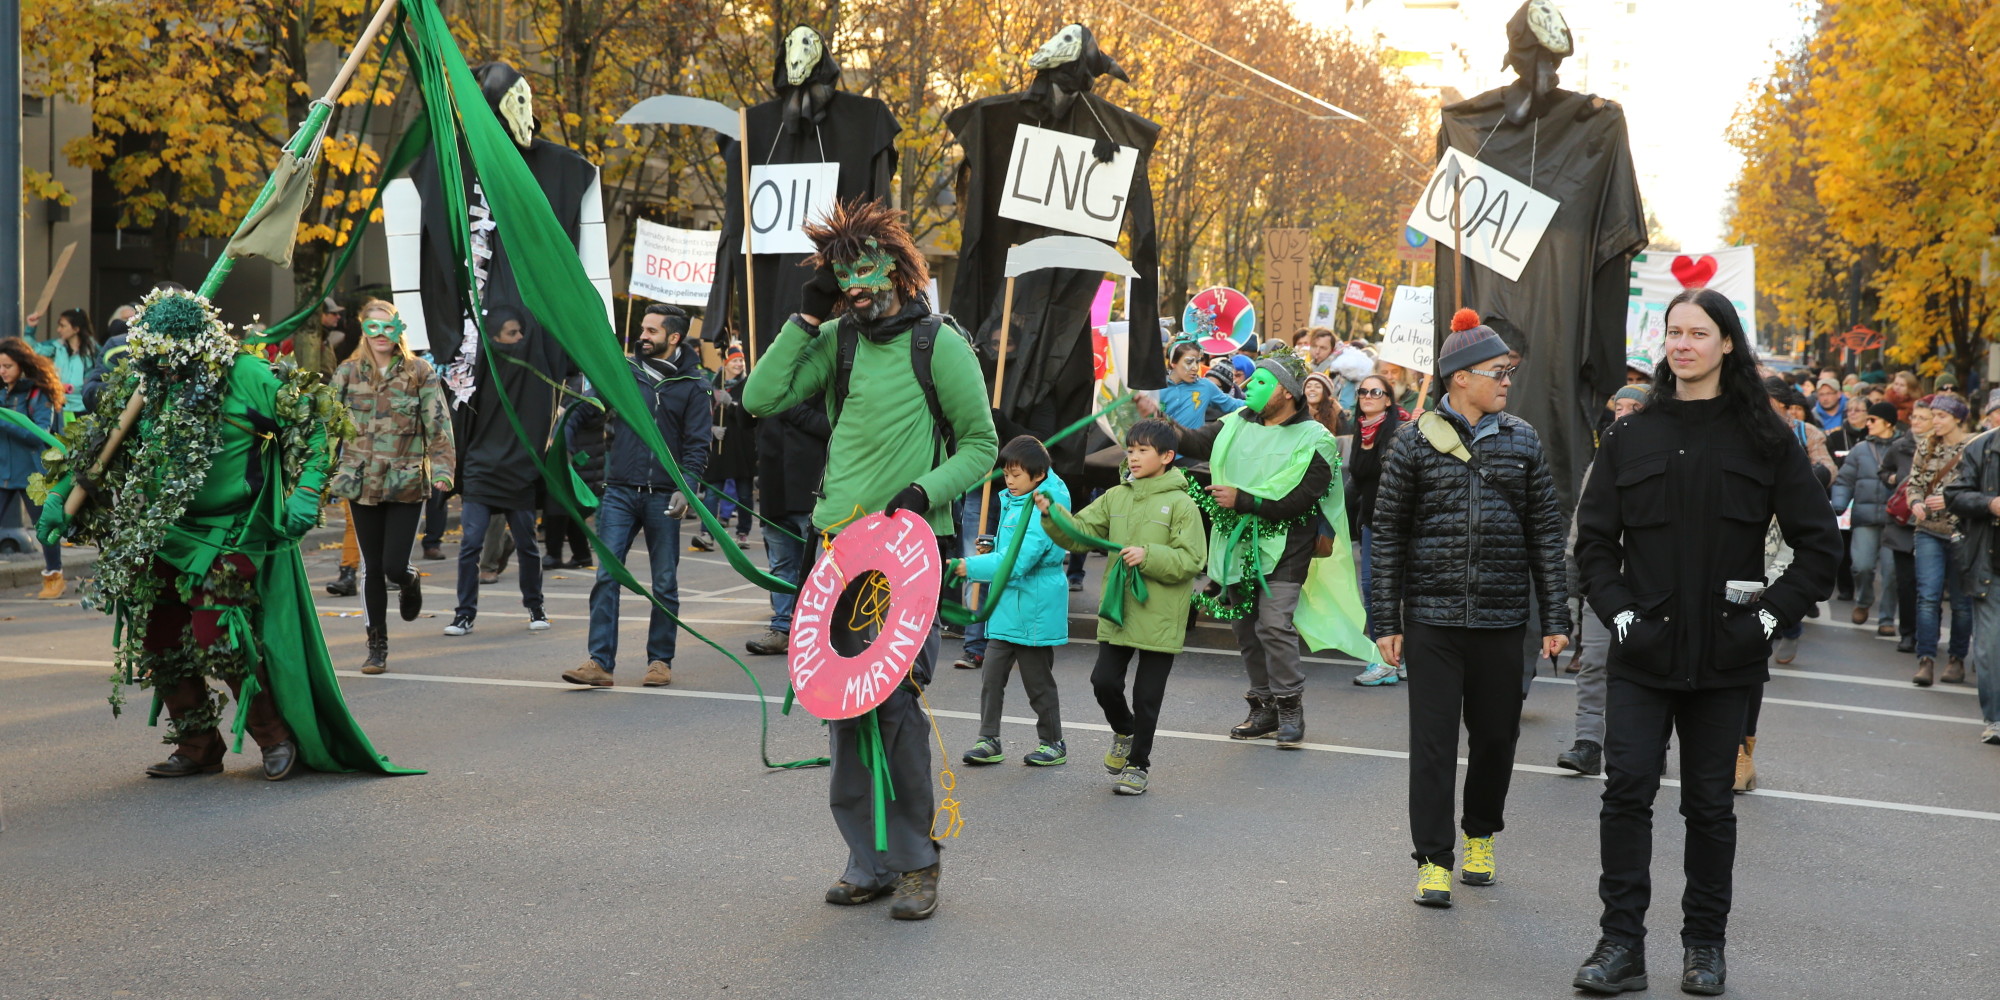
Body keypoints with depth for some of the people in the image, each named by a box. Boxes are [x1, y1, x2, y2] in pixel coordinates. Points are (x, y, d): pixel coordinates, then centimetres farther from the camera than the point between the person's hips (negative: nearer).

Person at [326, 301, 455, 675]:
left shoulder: (420, 372, 0)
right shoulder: (347, 373, 5)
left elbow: (438, 426, -3)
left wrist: (442, 468, -15)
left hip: (407, 483, -2)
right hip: (362, 484, 2)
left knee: (393, 566, -8)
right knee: (372, 568, 7)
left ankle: (410, 582, 31)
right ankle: (377, 646, 19)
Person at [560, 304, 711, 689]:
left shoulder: (694, 385, 1)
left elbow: (697, 444, -2)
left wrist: (687, 487, -15)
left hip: (663, 496, -1)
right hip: (619, 492, 1)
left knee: (665, 583, 6)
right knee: (606, 577, -6)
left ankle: (660, 660, 18)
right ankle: (600, 662, -5)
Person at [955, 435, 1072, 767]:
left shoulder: (1042, 511, -21)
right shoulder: (1014, 502, 9)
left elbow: (1017, 562, -29)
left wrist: (968, 567, -33)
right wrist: (991, 547, 9)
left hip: (1033, 611, -8)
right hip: (1007, 607, 8)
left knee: (1038, 681, 5)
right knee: (991, 675, 5)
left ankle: (1053, 743, 20)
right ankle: (989, 741, 10)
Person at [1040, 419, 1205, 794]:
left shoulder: (1181, 505, -7)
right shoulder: (1116, 498, 7)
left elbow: (1191, 560, -12)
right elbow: (1080, 533, 3)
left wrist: (1148, 556, -22)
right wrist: (1051, 514, -12)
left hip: (1160, 618, -4)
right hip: (1117, 612, 4)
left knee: (1147, 695, 5)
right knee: (1104, 680, 1)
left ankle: (1138, 763, 22)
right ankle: (1124, 733, 31)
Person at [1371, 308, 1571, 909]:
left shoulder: (1521, 441, 6)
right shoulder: (1415, 441, -1)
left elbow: (1546, 534, 8)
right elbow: (1388, 534, 0)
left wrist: (1556, 618, 3)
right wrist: (1385, 621, -3)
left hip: (1502, 617, 3)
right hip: (1431, 617, -2)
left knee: (1496, 735, 10)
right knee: (1433, 740, -1)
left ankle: (1480, 834, 33)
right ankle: (1433, 860, 8)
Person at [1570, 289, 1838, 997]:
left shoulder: (1765, 438, 1)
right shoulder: (1631, 435, 5)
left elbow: (1819, 544, 2)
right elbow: (1594, 538, 8)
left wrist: (1771, 614, -7)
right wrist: (1617, 610, -4)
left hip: (1725, 654, -1)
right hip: (1643, 651, 1)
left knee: (1710, 803, 8)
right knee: (1627, 790, -6)